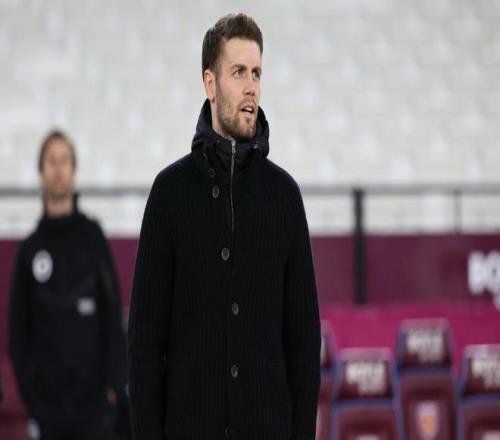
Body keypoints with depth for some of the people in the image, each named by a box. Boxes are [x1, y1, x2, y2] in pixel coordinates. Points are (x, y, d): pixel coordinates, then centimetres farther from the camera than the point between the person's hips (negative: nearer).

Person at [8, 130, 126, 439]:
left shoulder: (92, 236, 3)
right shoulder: (30, 249, 6)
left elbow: (113, 314, 1)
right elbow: (18, 330, 7)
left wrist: (114, 383, -7)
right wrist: (28, 391, -2)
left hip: (93, 402, -1)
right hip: (47, 405, 1)